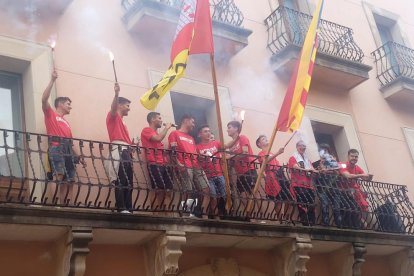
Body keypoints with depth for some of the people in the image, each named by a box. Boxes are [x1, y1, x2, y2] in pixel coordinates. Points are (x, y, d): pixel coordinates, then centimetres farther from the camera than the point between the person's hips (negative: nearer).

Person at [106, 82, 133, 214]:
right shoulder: (113, 116, 9)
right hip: (118, 151, -9)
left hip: (126, 152, 9)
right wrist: (116, 93, -30)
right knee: (120, 181, -17)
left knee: (128, 182, 2)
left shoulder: (122, 122, 32)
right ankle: (121, 208, -22)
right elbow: (113, 107, -15)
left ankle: (128, 209, -1)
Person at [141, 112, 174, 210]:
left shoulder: (157, 133, 28)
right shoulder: (147, 130, 2)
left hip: (164, 164, 8)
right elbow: (158, 138, -16)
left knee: (168, 191, -2)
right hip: (155, 164, -8)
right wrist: (166, 127, -3)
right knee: (160, 190, -13)